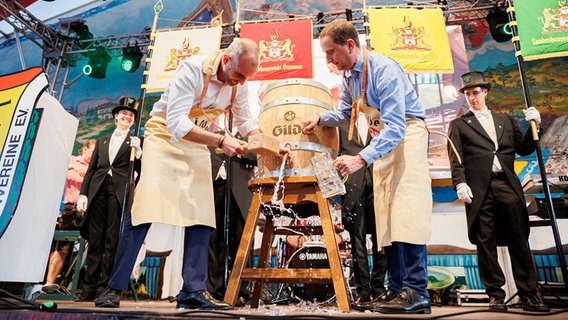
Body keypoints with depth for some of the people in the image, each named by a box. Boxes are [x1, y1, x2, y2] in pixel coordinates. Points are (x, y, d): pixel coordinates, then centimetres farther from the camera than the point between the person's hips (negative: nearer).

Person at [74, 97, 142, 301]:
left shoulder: (136, 142, 11)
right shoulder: (102, 141, 22)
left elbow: (141, 170, 3)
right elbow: (91, 169, 17)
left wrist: (138, 151, -12)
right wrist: (83, 193, 8)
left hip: (120, 193, -3)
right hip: (98, 191, 4)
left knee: (112, 242, -3)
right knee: (94, 240, 5)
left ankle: (104, 288, 3)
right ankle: (89, 288, 11)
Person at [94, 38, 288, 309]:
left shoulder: (239, 84, -6)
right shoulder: (192, 70, -25)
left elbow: (245, 121, 7)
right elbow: (176, 124, -32)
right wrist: (221, 141, -41)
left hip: (197, 144, 6)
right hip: (164, 135, -5)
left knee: (201, 214, -5)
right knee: (145, 208, -12)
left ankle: (193, 290, -1)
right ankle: (114, 289, 1)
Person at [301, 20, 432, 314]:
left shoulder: (384, 69, -21)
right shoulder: (349, 75, 5)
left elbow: (396, 127, -29)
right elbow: (345, 115, 21)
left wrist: (361, 159, -38)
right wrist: (320, 117, 2)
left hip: (407, 135, -8)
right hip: (382, 139, 8)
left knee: (405, 211, -19)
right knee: (386, 217, 3)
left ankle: (416, 294, -14)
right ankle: (397, 291, 8)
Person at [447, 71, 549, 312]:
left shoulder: (506, 120, 21)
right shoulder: (458, 125, 12)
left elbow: (524, 149, 16)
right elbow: (456, 159, 1)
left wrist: (533, 125, 4)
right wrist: (460, 183, -12)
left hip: (508, 185, 3)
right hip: (479, 189, -2)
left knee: (519, 240, 3)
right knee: (485, 242, 1)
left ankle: (529, 294, 12)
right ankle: (495, 294, 10)